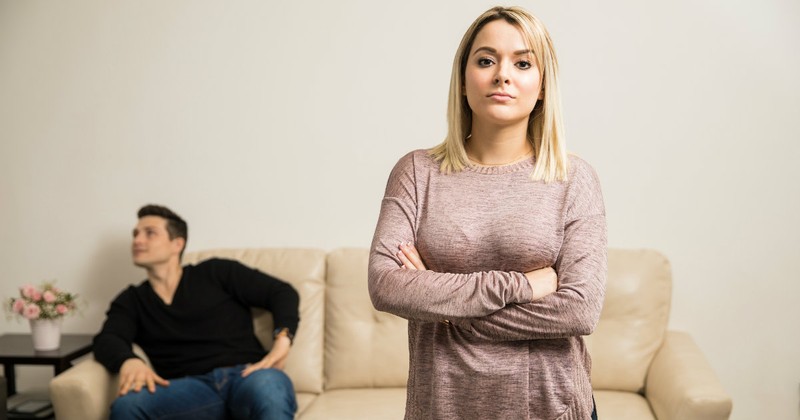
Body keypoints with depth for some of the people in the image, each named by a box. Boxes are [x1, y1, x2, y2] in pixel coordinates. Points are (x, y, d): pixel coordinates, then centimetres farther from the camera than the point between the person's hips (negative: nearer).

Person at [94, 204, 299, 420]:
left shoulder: (214, 273, 16)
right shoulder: (132, 300, 23)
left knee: (266, 386, -41)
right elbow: (107, 340, 4)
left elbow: (282, 292, 11)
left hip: (245, 376, -2)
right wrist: (129, 361, -22)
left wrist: (282, 340, -10)